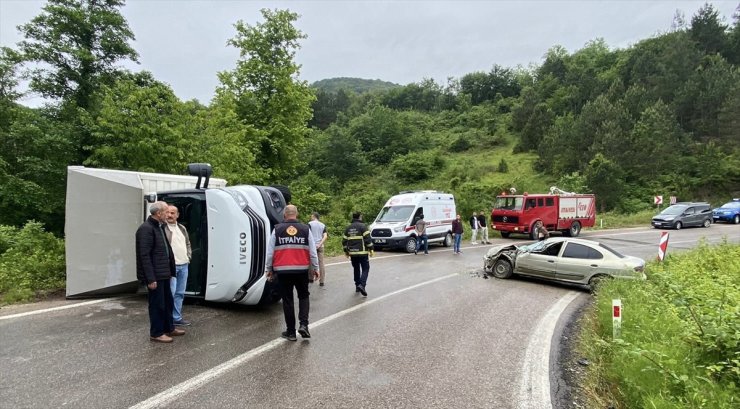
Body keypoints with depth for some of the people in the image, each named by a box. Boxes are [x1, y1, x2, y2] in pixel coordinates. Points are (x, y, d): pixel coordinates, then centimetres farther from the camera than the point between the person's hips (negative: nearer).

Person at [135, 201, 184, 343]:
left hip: (163, 274, 9)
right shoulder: (146, 229, -17)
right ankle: (156, 333, 17)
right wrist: (151, 279, -22)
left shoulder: (159, 227, 12)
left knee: (167, 302, 19)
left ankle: (169, 328, 33)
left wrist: (170, 271, 13)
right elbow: (145, 255, -21)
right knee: (157, 304, 3)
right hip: (155, 276, -9)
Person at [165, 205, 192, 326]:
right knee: (171, 293, -8)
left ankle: (177, 317, 22)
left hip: (184, 265, 7)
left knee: (180, 293, 13)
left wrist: (188, 256, 13)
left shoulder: (182, 228, 15)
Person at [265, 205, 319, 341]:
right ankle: (303, 325, 3)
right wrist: (315, 268, 11)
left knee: (287, 300, 9)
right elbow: (313, 252, 3)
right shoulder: (305, 229, 2)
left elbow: (270, 252, 3)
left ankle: (290, 331, 15)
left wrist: (268, 269, 12)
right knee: (303, 296, 18)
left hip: (283, 271, 0)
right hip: (301, 270, 0)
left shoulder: (277, 230, 1)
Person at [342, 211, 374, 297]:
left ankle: (357, 286, 22)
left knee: (356, 269, 17)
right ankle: (362, 285, -16)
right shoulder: (362, 226, -7)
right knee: (365, 269, 1)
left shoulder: (348, 228, 10)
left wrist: (346, 251, 22)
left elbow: (344, 241, 12)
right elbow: (368, 239, -13)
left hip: (352, 253, 5)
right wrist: (371, 250, -6)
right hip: (362, 252, -5)